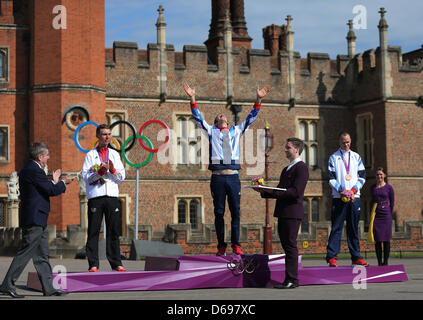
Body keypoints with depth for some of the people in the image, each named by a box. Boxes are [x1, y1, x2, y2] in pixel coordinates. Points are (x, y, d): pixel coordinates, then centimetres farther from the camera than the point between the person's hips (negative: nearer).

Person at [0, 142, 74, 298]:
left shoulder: (28, 169, 16)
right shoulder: (34, 170, -16)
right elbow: (52, 190, -14)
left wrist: (54, 181, 24)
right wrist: (63, 182, 2)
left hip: (37, 221, 11)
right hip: (34, 220, -11)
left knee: (42, 255, 10)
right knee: (25, 253, -7)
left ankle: (48, 288, 12)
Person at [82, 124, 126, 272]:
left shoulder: (114, 154, 16)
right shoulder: (90, 155, 7)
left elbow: (121, 177, 10)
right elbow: (85, 176, -2)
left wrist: (112, 170, -9)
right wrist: (99, 172, -16)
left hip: (112, 195, 3)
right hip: (95, 196, -3)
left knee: (113, 231, 3)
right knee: (93, 231, -3)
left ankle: (116, 263, 7)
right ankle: (93, 264, 0)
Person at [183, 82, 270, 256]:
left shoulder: (236, 131, 19)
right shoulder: (211, 131, 15)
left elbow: (251, 117, 14)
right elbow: (198, 118, 6)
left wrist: (258, 99, 3)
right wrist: (192, 99, -6)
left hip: (233, 176, 1)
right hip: (218, 177, -1)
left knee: (235, 211, 0)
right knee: (219, 212, 0)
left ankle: (236, 245, 4)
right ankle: (221, 246, 4)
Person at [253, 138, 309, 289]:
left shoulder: (301, 167, -7)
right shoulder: (286, 169, 23)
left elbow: (296, 191, -17)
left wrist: (273, 191, -19)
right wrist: (264, 191, 7)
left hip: (292, 212, -9)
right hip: (283, 213, 9)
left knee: (290, 246, -9)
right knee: (286, 246, 9)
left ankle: (292, 280, -7)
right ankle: (290, 279, 13)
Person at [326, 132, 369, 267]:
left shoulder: (356, 157, 14)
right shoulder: (334, 157, 5)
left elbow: (362, 176, 9)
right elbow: (331, 178, -1)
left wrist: (353, 190, -5)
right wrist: (342, 191, -13)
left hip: (355, 197, 3)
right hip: (339, 197, -3)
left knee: (353, 228, 7)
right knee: (336, 227, -7)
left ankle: (356, 257, 9)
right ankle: (332, 257, -8)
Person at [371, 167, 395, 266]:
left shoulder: (389, 187, 1)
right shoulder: (373, 187, 10)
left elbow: (392, 202, 5)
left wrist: (389, 214, 4)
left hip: (386, 214, -2)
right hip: (376, 215, 3)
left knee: (386, 239, -2)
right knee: (377, 239, 0)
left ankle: (385, 261, 4)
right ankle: (379, 262, 3)